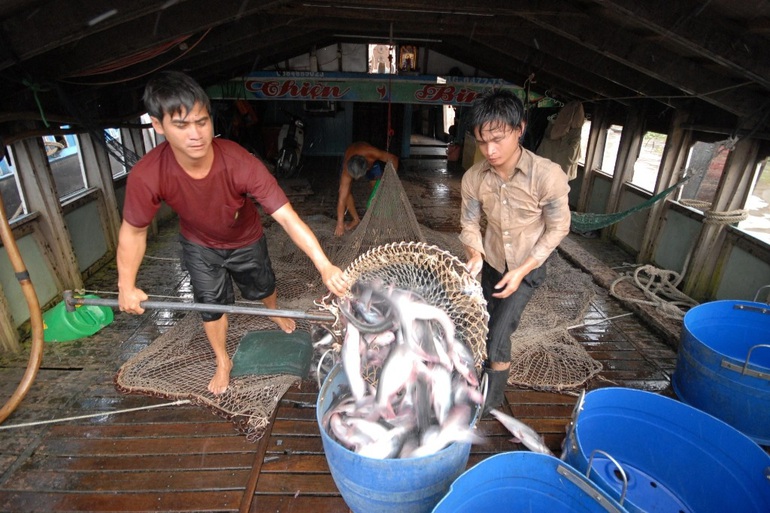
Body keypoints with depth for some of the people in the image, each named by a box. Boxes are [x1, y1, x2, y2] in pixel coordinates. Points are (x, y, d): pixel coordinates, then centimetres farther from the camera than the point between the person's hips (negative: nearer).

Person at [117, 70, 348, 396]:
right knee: (210, 305, 13)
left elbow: (287, 217, -44)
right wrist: (126, 286, -16)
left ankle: (274, 312, 61)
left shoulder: (241, 164, -41)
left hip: (246, 241, 0)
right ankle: (223, 362, 42)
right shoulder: (146, 176, -35)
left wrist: (325, 266, -53)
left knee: (263, 287, 23)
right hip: (199, 246, 1)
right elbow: (133, 231, -16)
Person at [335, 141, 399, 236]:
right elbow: (342, 198, -41)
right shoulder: (346, 172, -43)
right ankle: (356, 220, 0)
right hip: (349, 160, -1)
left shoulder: (373, 154, -45)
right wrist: (340, 224, -42)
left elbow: (393, 158, -26)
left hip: (372, 160, 1)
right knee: (344, 191, -16)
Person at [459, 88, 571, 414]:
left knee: (497, 335, -9)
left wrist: (522, 271, -20)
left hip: (528, 267, -3)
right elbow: (470, 223, -5)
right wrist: (475, 254, -25)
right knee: (481, 328, 13)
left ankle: (490, 405, 16)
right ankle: (483, 386, 41)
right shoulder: (473, 178, -18)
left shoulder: (547, 175, -28)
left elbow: (557, 228, -15)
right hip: (490, 263, 4)